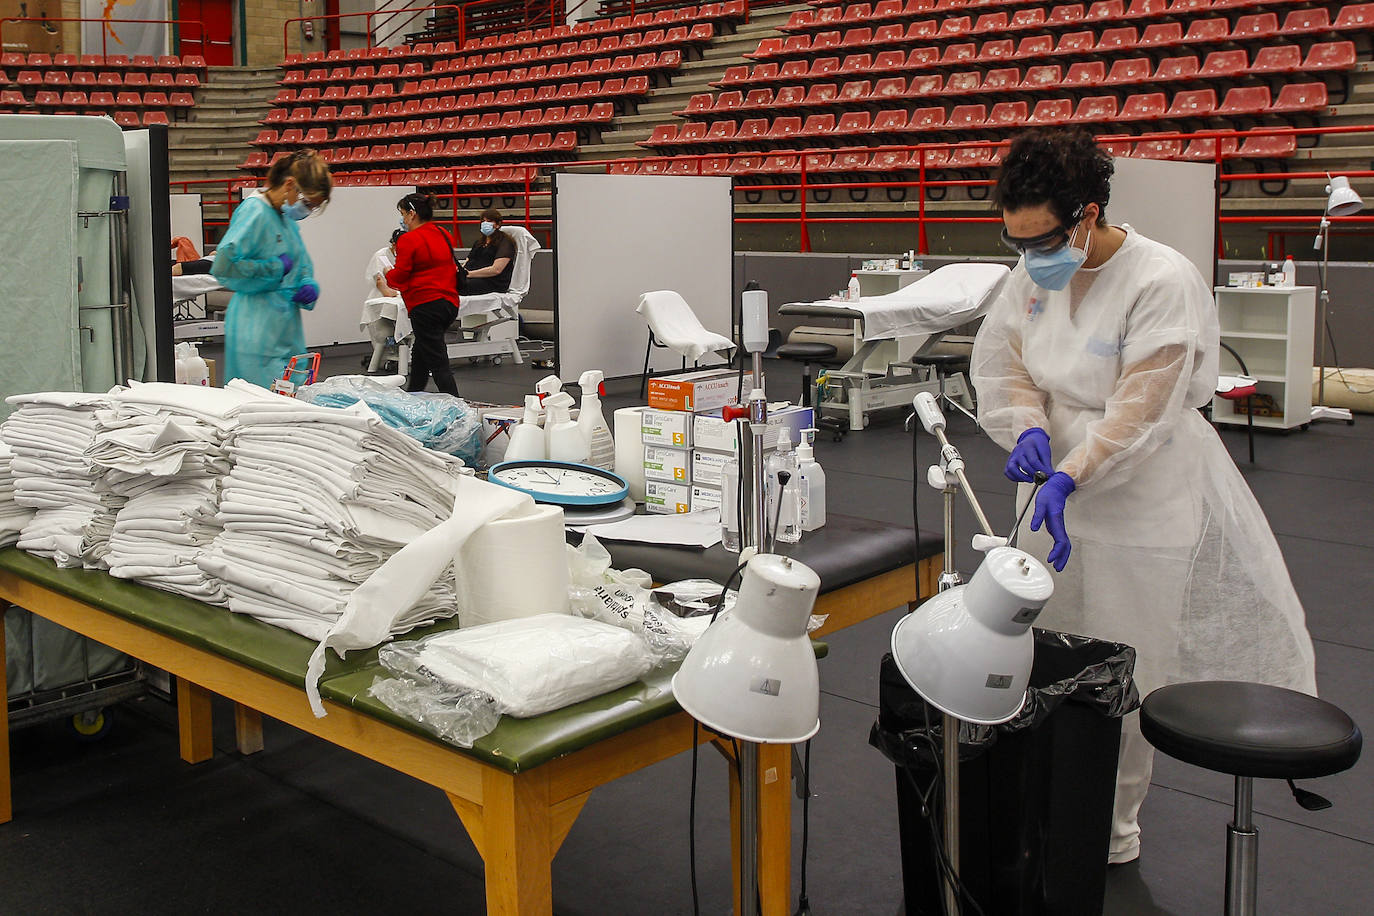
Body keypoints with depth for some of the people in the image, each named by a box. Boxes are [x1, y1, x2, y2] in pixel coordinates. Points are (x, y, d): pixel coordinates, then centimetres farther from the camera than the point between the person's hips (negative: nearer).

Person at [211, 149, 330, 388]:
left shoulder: (287, 218, 15)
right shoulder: (253, 212, -13)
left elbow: (302, 266, 29)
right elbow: (223, 266, -23)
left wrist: (309, 286, 7)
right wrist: (276, 267, -16)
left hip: (287, 331, 9)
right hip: (258, 334, -9)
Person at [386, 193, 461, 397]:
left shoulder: (408, 240, -12)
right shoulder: (444, 235, 12)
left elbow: (400, 277, -11)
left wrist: (388, 274, 11)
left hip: (425, 306, -9)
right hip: (450, 302, 9)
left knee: (437, 363, -7)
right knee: (419, 352, 24)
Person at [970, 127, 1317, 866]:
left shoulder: (1163, 282, -19)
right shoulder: (1034, 273, -1)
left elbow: (1139, 412, -21)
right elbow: (1004, 363, 6)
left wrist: (1068, 477, -29)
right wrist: (1028, 426, -14)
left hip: (1142, 506, -6)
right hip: (1057, 497, 6)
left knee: (1125, 679, 5)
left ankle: (1114, 829, 24)